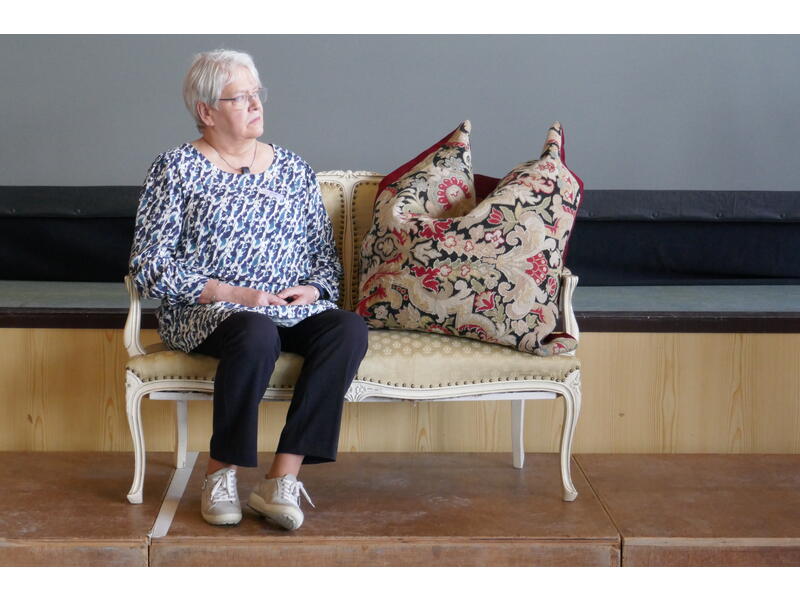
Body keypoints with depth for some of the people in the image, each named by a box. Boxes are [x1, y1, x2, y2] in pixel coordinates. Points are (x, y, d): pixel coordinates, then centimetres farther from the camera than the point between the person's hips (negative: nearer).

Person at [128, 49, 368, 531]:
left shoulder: (293, 168, 17)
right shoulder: (176, 169, 5)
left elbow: (326, 254, 20)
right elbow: (150, 267, -4)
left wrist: (313, 289, -3)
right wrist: (232, 293, -14)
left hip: (294, 309, 4)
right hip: (206, 312, -4)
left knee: (350, 328, -29)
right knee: (257, 333, -39)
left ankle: (283, 478, -30)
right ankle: (222, 474, -21)